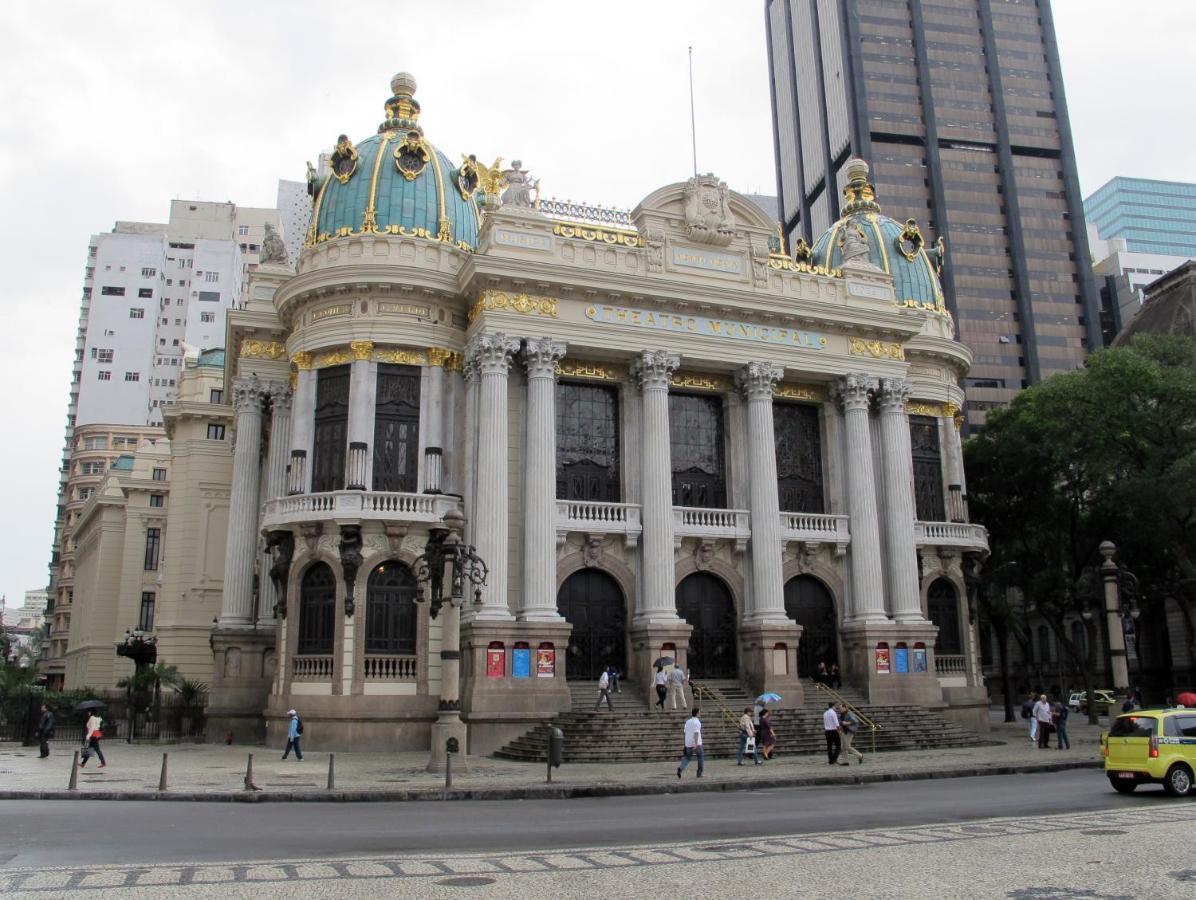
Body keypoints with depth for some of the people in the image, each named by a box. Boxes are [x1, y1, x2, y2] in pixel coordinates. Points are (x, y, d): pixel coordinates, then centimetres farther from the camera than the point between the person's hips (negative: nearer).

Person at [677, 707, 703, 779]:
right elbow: (696, 733, -24)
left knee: (687, 758, 9)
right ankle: (699, 773, 14)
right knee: (700, 757, 12)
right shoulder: (697, 722, -12)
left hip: (688, 743, 6)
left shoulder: (688, 721, 10)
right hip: (696, 743, -6)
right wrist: (695, 744, -30)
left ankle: (680, 768, -17)